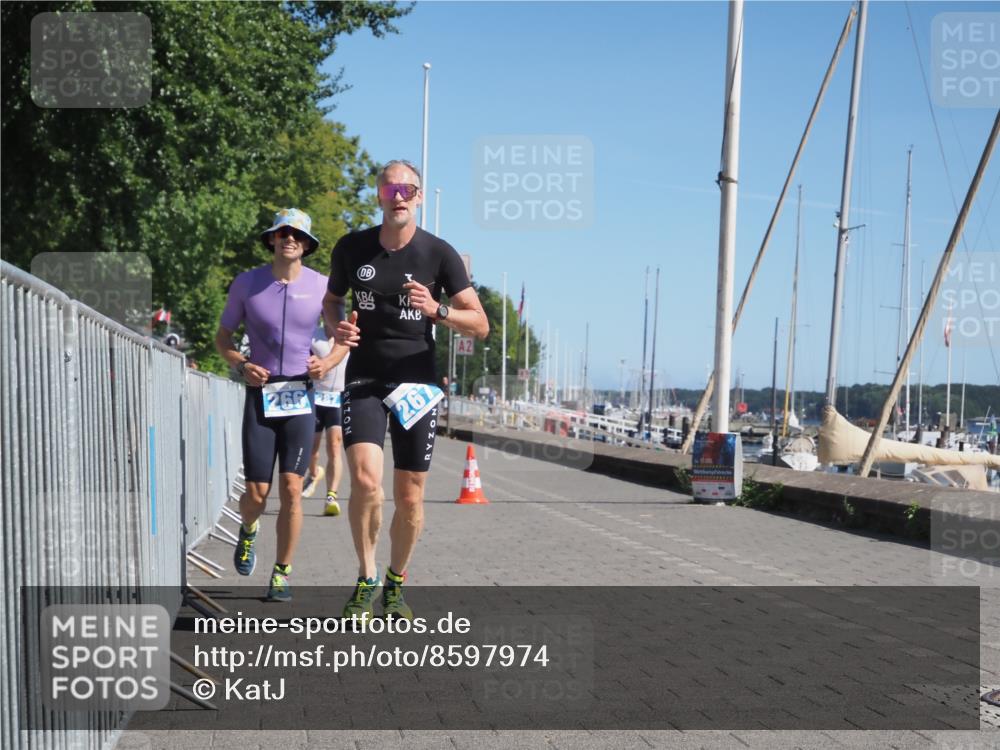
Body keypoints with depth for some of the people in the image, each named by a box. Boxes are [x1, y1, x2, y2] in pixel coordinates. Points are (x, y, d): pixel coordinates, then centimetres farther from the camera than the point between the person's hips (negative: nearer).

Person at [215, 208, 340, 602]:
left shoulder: (321, 286, 1)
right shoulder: (247, 283, 1)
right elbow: (223, 337, 11)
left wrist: (327, 362, -8)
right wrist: (242, 365, -8)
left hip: (300, 396, 0)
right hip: (260, 394, 0)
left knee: (291, 489, -5)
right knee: (257, 492, 0)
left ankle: (282, 573, 9)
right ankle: (247, 531, 36)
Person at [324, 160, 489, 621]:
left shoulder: (439, 253, -4)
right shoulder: (352, 248, 2)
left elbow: (480, 325, -3)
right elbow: (331, 300, 19)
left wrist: (436, 309, -21)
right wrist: (337, 327, -4)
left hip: (416, 383, 0)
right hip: (364, 379, 0)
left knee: (409, 498, 5)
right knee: (365, 481, -20)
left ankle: (395, 586, 27)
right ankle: (366, 578, 2)